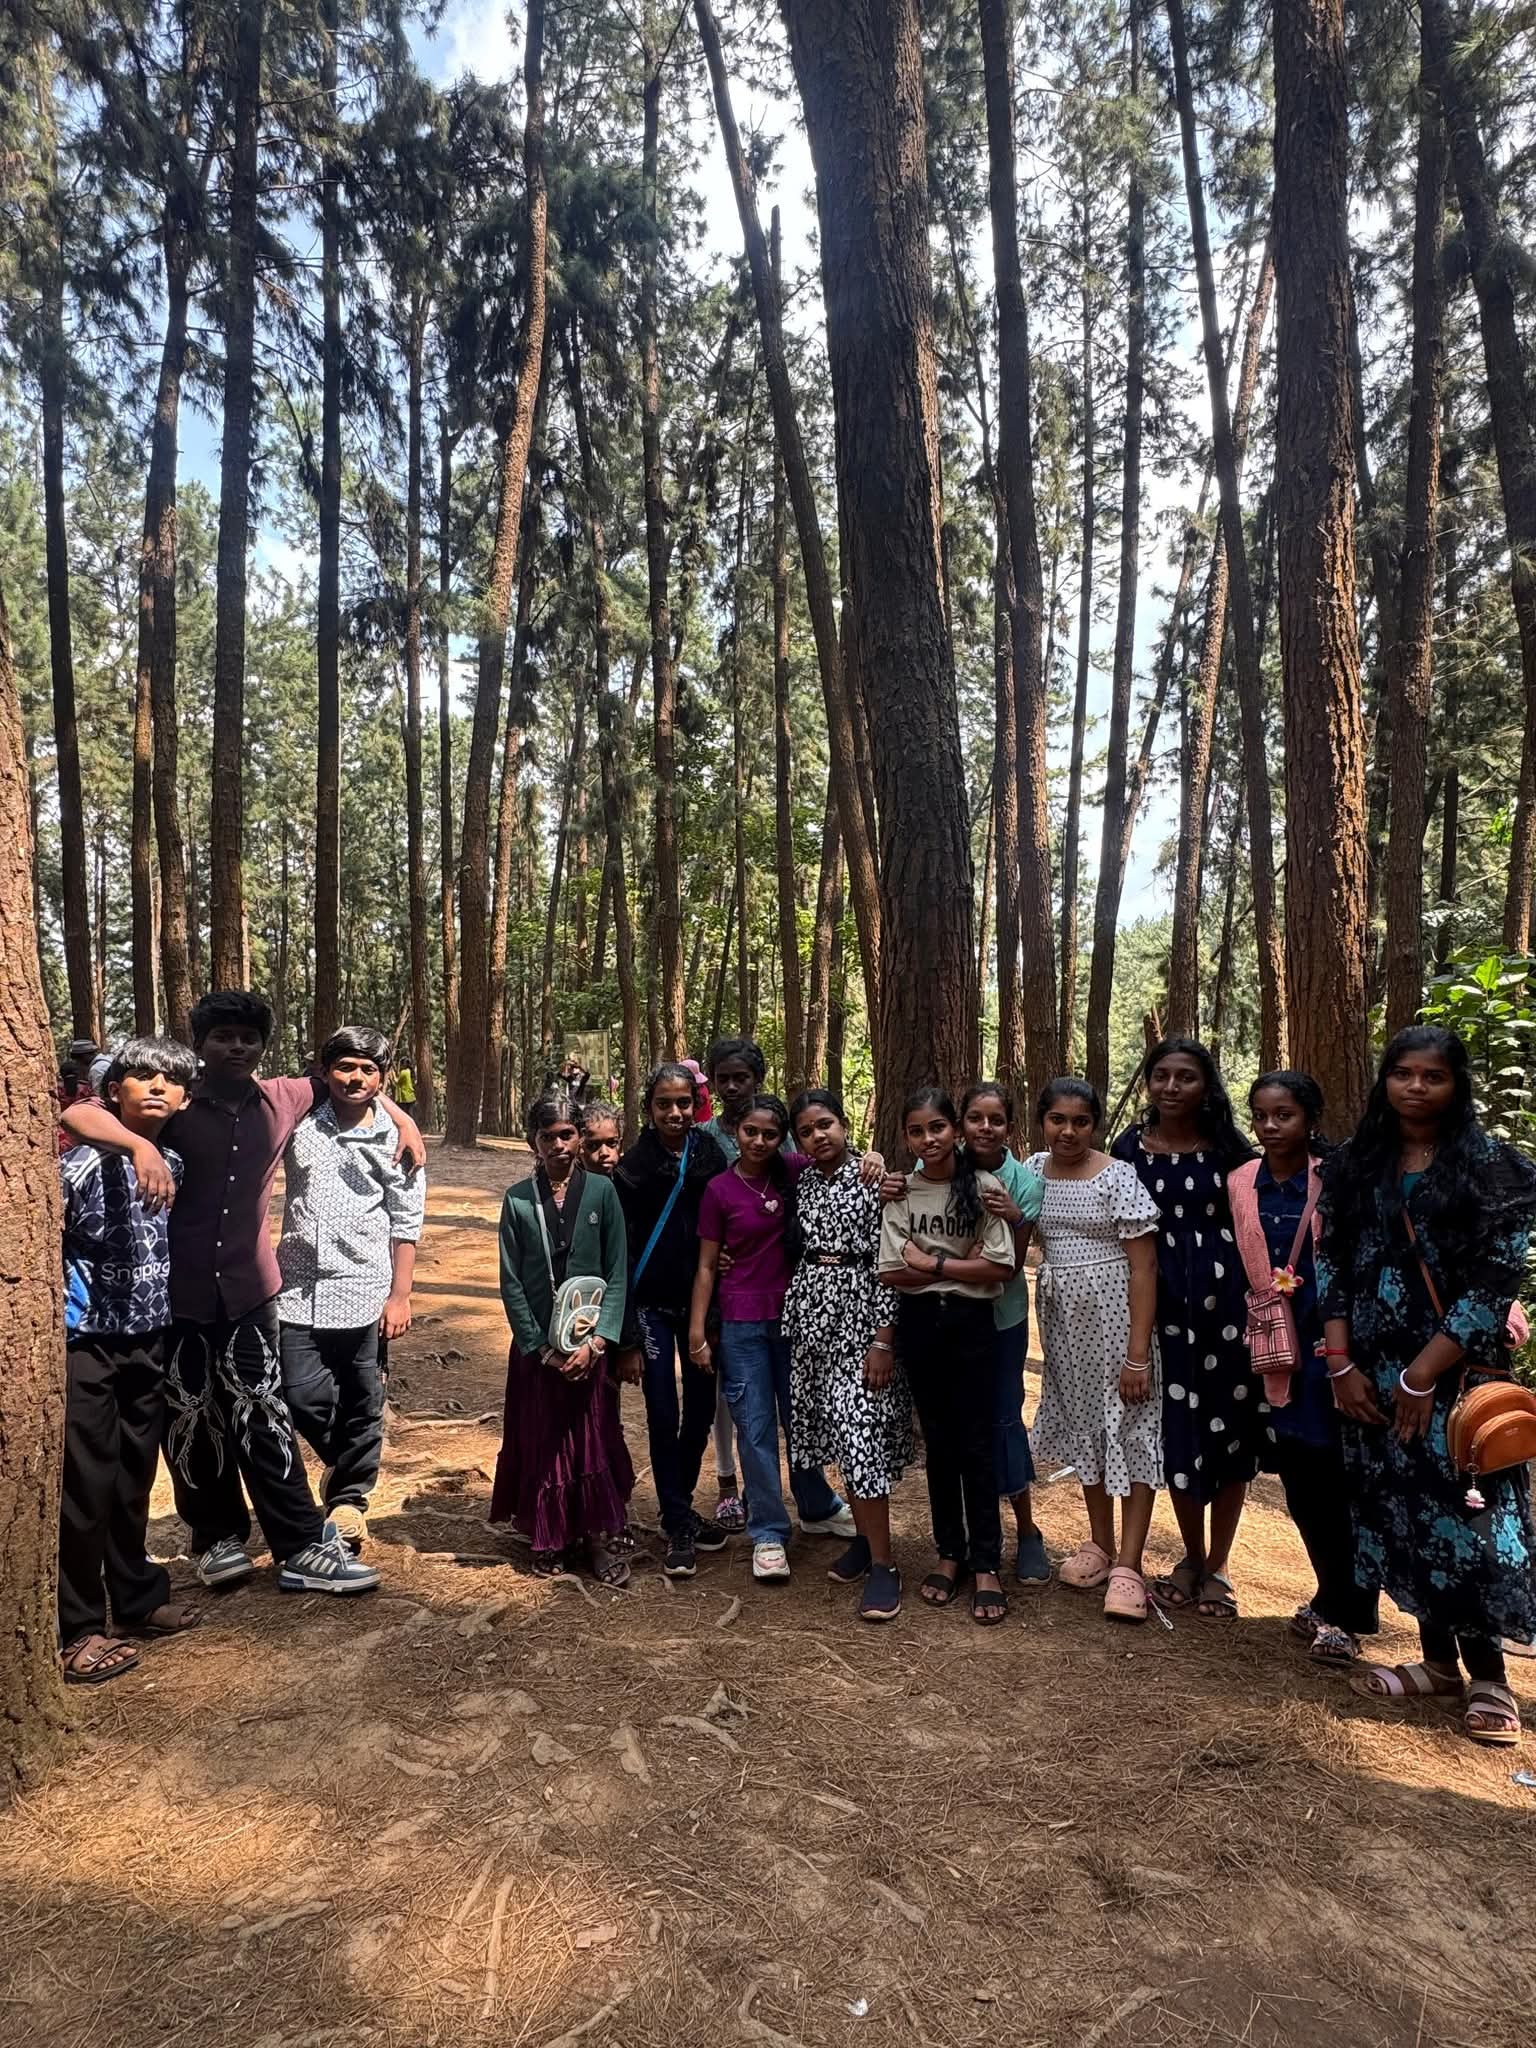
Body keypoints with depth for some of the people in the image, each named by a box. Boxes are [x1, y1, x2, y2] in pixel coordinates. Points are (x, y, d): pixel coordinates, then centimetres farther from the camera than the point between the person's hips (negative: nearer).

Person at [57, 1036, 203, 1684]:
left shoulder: (176, 1165, 2)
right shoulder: (82, 1162, -16)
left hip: (151, 1341, 5)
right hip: (86, 1343, -5)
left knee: (134, 1478, 18)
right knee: (86, 1486, 2)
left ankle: (137, 1597, 33)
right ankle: (77, 1629, 17)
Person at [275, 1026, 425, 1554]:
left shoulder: (396, 1139, 1)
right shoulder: (300, 1123, 3)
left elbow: (405, 1225, 2)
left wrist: (400, 1296, -1)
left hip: (363, 1293, -1)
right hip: (298, 1291, 1)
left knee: (362, 1406, 8)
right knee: (302, 1399, 0)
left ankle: (350, 1495, 30)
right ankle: (345, 1464, 31)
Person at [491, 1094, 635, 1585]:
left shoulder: (601, 1191, -2)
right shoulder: (518, 1199, -1)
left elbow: (618, 1272, -4)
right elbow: (511, 1282, -2)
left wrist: (597, 1342, -12)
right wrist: (542, 1347, -8)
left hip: (591, 1342, -1)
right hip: (537, 1345, 1)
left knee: (595, 1441, 4)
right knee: (542, 1443, 9)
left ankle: (603, 1539, 17)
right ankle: (551, 1538, 26)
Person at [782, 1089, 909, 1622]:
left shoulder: (872, 1179, -10)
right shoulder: (802, 1183, 8)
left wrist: (883, 1340, -16)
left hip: (859, 1316, -6)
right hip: (811, 1317, 6)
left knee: (858, 1431, -9)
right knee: (838, 1430, 12)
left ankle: (882, 1564, 1)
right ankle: (863, 1539, 27)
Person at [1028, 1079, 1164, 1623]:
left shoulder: (1118, 1178, -13)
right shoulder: (1032, 1171, 2)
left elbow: (1144, 1267, -15)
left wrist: (1138, 1353, -19)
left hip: (1114, 1313, -5)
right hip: (1061, 1317, 6)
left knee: (1129, 1428, -2)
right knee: (1083, 1424, 15)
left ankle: (1128, 1564, 7)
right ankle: (1100, 1542, 29)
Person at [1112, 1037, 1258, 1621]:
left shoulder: (1228, 1148, 0)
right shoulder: (1128, 1149, 1)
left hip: (1226, 1302, 0)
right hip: (1162, 1306, 0)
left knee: (1230, 1432, 6)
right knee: (1177, 1435, 8)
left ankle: (1217, 1568, 23)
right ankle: (1191, 1560, 29)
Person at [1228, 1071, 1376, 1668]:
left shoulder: (1335, 1182, -8)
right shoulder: (1240, 1184, 4)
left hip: (1326, 1348, -4)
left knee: (1334, 1482, 1)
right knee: (1299, 1485, 12)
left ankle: (1341, 1614, 17)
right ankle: (1334, 1600, 31)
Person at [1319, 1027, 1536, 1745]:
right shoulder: (1352, 1165, 6)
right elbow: (1331, 1267, 5)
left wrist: (1423, 1374, -13)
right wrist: (1340, 1364, -4)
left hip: (1457, 1373, -3)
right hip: (1371, 1374, 4)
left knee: (1463, 1516, -1)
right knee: (1397, 1514, 9)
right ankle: (1437, 1659, 25)